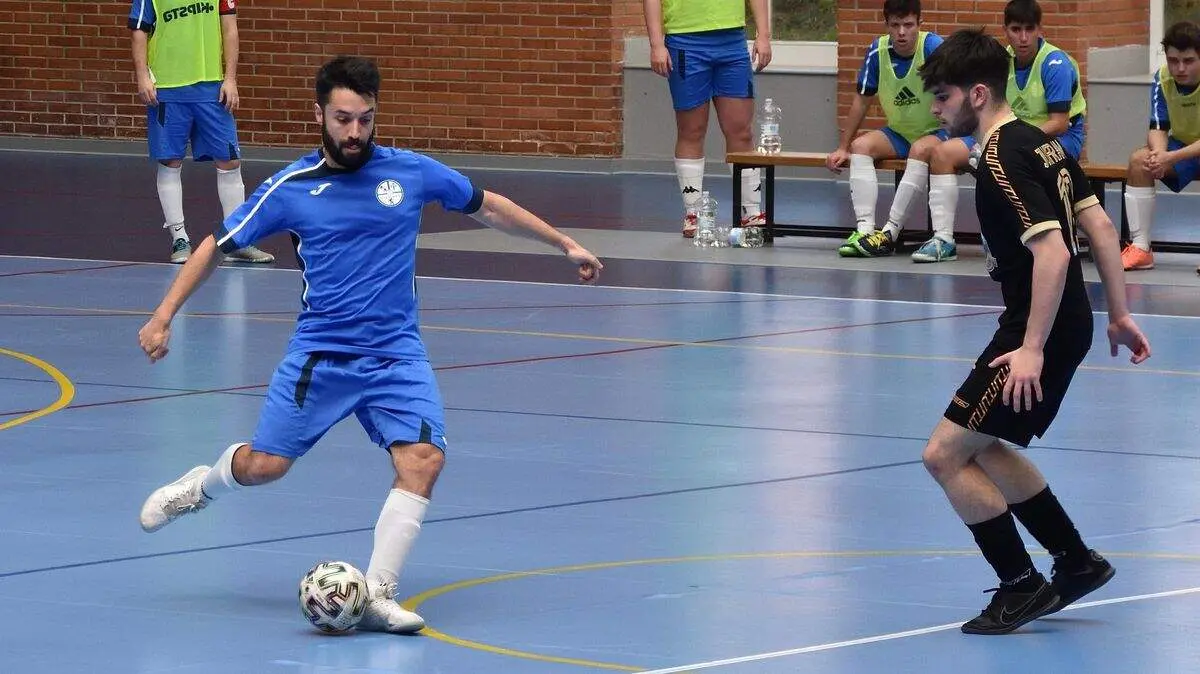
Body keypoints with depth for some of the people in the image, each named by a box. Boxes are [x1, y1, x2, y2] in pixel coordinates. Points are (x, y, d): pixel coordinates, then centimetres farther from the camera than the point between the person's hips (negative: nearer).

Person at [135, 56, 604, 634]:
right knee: (263, 466, -6)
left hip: (396, 356, 1)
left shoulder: (411, 173, 0)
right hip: (318, 353, -1)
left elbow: (488, 207, 15)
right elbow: (217, 245, 6)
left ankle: (376, 597, -14)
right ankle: (200, 487, 31)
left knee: (423, 460, -20)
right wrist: (163, 316, 1)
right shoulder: (291, 188, -3)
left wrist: (566, 244, 17)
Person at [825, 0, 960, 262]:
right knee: (861, 146, -18)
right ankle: (865, 229, -29)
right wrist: (842, 148, 5)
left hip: (938, 132, -5)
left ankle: (891, 232, -30)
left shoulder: (933, 46, -20)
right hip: (899, 133, 5)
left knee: (920, 149, -34)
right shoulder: (878, 51, -7)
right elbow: (862, 101, 4)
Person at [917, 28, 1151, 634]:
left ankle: (1023, 586, 3)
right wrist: (1119, 315, 16)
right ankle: (1076, 563, 28)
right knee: (983, 448, 23)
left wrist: (1032, 349, -28)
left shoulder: (1001, 161, -20)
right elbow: (1100, 227, 13)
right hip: (1069, 325, 10)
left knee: (945, 454, -5)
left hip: (1037, 334, -10)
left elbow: (1053, 252, -28)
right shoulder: (1040, 143, 10)